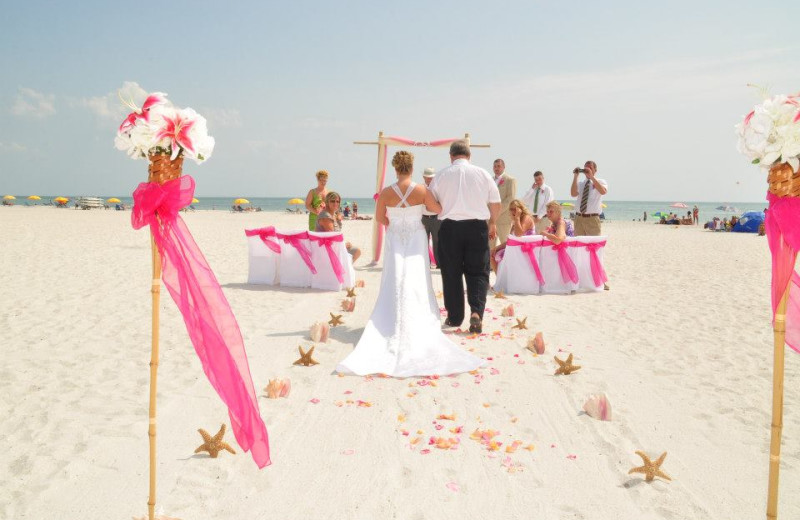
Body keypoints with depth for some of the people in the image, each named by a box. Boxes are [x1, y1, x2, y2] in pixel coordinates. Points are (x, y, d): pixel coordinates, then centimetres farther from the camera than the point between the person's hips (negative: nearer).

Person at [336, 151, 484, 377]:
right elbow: (438, 210, 0)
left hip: (394, 241, 1)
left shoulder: (386, 193, -9)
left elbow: (379, 218, 2)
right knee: (416, 285, 3)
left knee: (394, 286, 6)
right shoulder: (421, 190, -11)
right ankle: (416, 324, 4)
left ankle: (392, 328, 7)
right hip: (416, 241, -1)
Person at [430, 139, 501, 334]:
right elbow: (496, 203, 9)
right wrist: (493, 223, 25)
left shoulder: (442, 175, -1)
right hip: (477, 227, 1)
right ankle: (476, 311, -12)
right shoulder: (483, 174, 3)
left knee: (451, 274, 10)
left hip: (450, 227, 0)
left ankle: (454, 317, 17)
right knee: (478, 272, 8)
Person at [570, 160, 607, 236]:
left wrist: (592, 177, -21)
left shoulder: (600, 182, 4)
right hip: (579, 218, 3)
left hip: (592, 219, -3)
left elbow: (603, 191, -19)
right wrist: (575, 177, -10)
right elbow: (573, 194, -7)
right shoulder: (580, 184, 13)